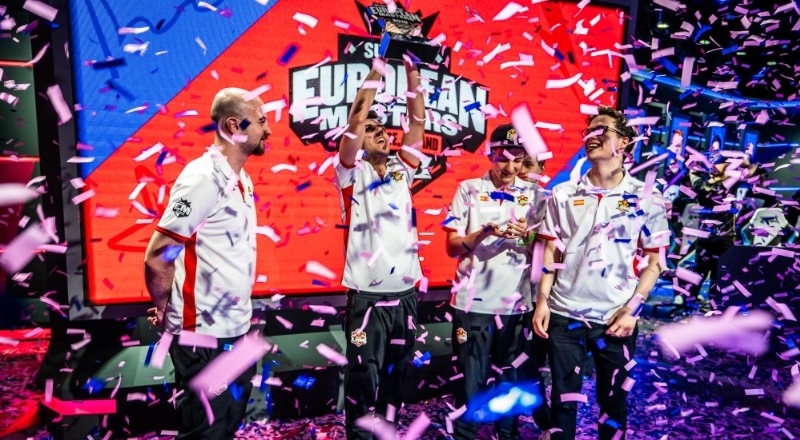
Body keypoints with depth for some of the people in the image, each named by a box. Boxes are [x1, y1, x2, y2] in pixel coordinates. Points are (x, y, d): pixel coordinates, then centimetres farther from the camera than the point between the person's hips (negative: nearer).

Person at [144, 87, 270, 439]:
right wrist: (165, 308, -3)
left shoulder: (241, 179, 8)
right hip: (203, 334, -8)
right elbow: (157, 257, -19)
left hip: (235, 329, 8)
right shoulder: (203, 178, -19)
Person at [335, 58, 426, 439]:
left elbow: (417, 122, 5)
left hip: (405, 294, 5)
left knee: (395, 376, 17)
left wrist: (412, 72, 1)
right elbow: (356, 119, -13)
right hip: (367, 297, -5)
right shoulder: (352, 174, -1)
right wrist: (377, 68, -12)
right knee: (364, 380, 2)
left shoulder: (401, 171, 11)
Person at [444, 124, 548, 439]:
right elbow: (453, 247, -4)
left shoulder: (535, 195, 5)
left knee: (511, 377, 15)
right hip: (473, 301, -2)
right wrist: (485, 232, -22)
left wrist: (528, 235, -17)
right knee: (471, 378, 7)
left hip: (517, 303, 2)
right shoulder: (468, 190, -1)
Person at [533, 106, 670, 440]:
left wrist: (631, 309, -7)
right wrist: (542, 301, -1)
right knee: (564, 397, 10)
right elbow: (551, 252, 5)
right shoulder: (563, 195, 3)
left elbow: (653, 261, 1)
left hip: (615, 319, -1)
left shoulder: (647, 199, -1)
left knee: (613, 399, 14)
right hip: (564, 314, 1)